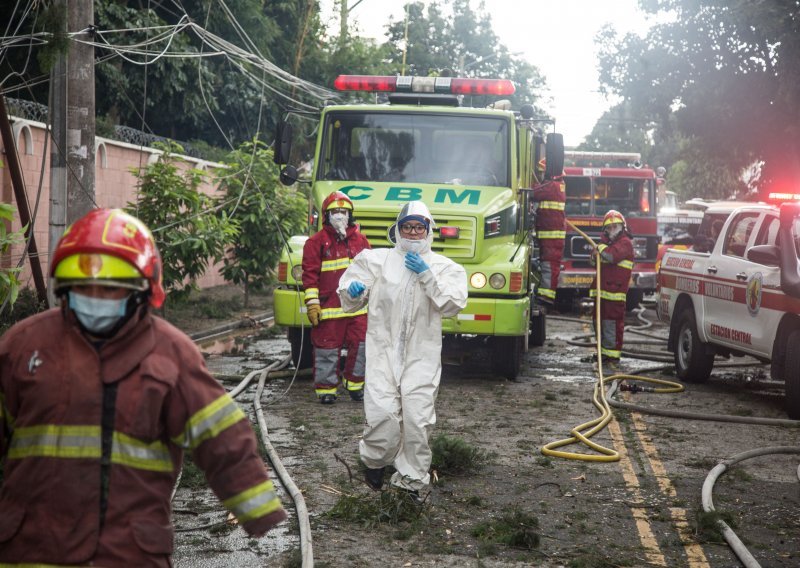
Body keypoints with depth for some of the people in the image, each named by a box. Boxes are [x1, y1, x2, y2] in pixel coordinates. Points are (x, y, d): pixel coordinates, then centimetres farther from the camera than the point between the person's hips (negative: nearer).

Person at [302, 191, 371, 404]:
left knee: (361, 345, 3)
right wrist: (312, 303, -9)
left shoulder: (360, 240, 13)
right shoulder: (316, 242, 0)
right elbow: (310, 273, -3)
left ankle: (355, 384, 19)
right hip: (329, 307, -4)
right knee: (327, 349, 1)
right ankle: (326, 388, 12)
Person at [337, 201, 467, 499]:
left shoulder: (443, 267, 8)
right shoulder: (376, 260, 11)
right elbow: (350, 303, 15)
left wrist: (427, 275, -13)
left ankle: (412, 480, 8)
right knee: (382, 412, -13)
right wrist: (353, 292, -9)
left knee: (417, 416, -9)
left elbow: (452, 306, -6)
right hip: (383, 351, 0)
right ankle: (375, 460, 18)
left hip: (421, 355, 0)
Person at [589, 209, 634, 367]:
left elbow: (612, 255, -21)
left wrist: (601, 248, -2)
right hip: (602, 290, 10)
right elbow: (595, 258, 20)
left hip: (615, 291, -9)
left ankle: (613, 356, -10)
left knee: (612, 324, -11)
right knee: (600, 323, 14)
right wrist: (596, 253, -4)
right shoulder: (609, 242, 24)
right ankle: (602, 352, 23)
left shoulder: (625, 242, -5)